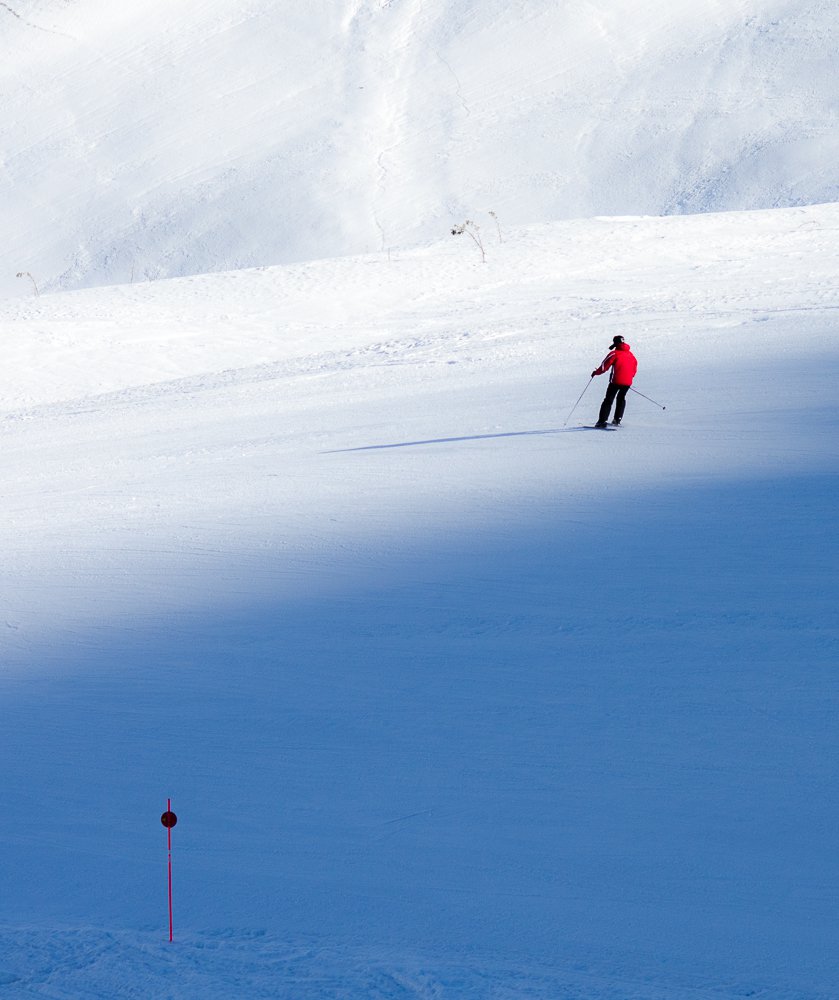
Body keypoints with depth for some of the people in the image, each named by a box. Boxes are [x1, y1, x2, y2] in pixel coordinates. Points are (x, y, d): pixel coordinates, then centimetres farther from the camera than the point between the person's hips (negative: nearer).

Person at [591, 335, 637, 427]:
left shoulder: (614, 353, -5)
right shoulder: (631, 354, 13)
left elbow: (604, 366, -5)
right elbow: (635, 367, 21)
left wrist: (596, 372, 11)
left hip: (616, 381, -5)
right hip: (628, 382, 5)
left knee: (608, 400, -1)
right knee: (621, 398, 26)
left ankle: (603, 420, -11)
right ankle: (617, 419, 19)